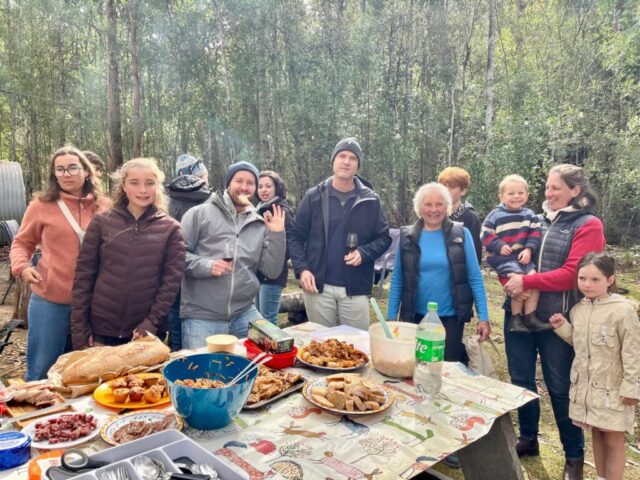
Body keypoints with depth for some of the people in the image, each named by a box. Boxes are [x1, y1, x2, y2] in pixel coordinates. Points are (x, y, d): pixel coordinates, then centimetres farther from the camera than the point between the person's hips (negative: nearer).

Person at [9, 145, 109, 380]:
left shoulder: (105, 207, 1)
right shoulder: (42, 205, -3)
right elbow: (22, 243, 7)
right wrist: (22, 266, -12)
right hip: (50, 301, -2)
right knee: (41, 370, 10)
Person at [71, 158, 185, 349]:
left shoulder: (170, 228, 0)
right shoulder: (102, 222, 1)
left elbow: (172, 279, -4)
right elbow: (83, 275, 1)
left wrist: (152, 322, -11)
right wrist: (79, 328, -2)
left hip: (145, 332, 0)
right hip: (100, 330, 1)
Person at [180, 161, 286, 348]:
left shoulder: (260, 225, 10)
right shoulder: (200, 213, 0)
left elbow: (272, 272, 6)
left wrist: (277, 235, -3)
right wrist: (205, 265, -19)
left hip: (245, 314, 4)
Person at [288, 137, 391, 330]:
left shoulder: (370, 200, 2)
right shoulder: (314, 197, 1)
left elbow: (384, 237, 6)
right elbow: (295, 237, 3)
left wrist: (364, 253, -13)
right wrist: (302, 269, -10)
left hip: (355, 289, 0)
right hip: (318, 286, 0)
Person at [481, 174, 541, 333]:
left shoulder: (530, 215, 11)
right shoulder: (495, 215, -1)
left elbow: (535, 235, 5)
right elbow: (486, 236, -3)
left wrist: (529, 249, -12)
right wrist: (499, 246, -17)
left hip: (523, 256, 5)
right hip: (502, 258, -5)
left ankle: (530, 317, -3)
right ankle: (516, 318, -8)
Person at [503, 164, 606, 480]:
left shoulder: (588, 226, -6)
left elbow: (571, 274, -15)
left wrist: (526, 282, -18)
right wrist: (512, 282, -11)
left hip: (556, 320, -5)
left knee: (560, 389, 7)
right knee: (521, 381, 14)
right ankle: (528, 439, 35)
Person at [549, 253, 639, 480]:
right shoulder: (578, 309, 2)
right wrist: (562, 327, -2)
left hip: (612, 388, -6)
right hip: (584, 385, 6)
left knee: (613, 439, 7)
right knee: (596, 435, 18)